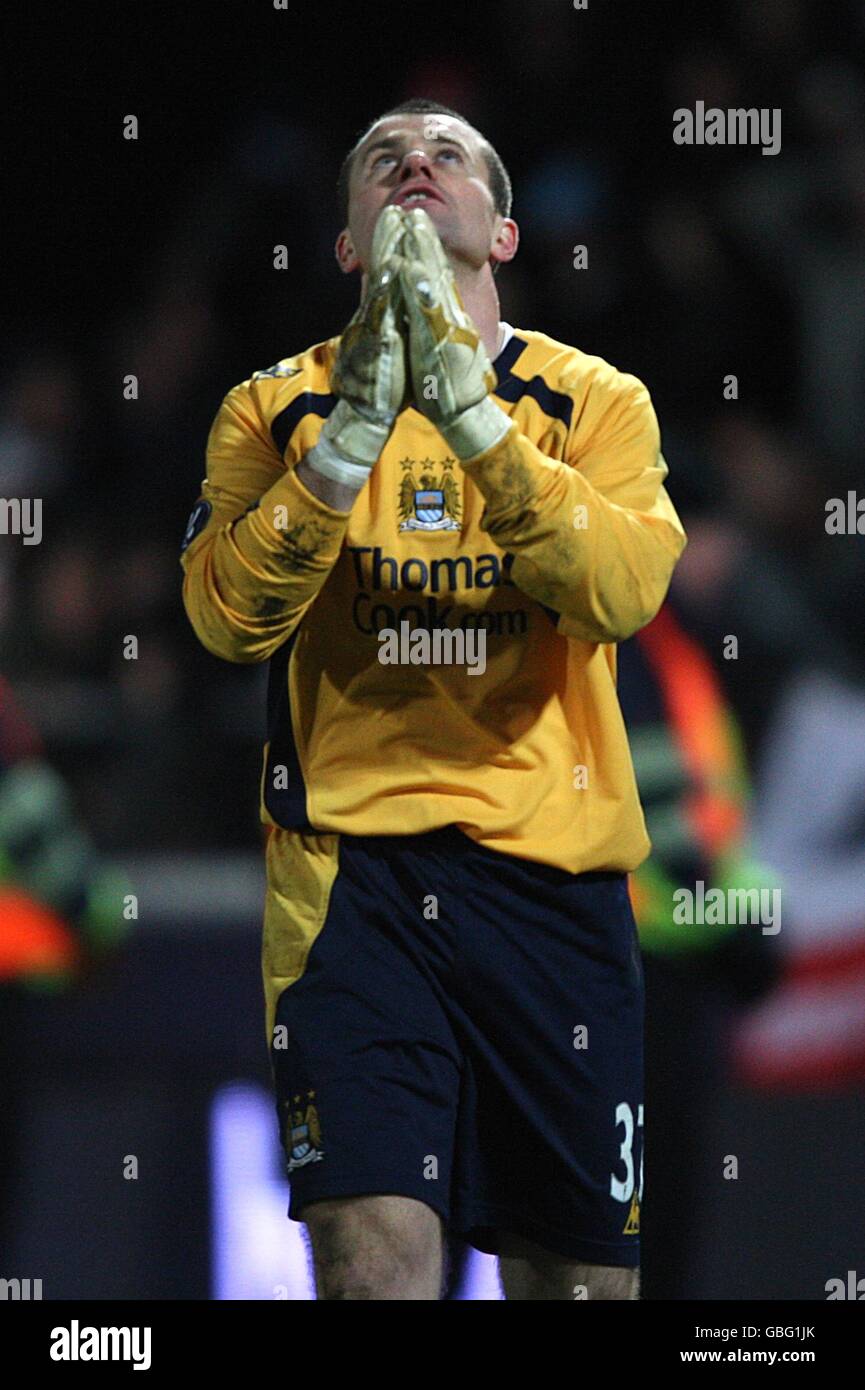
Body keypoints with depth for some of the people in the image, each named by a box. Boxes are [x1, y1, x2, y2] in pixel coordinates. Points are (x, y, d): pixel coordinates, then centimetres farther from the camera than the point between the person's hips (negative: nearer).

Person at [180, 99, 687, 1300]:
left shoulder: (597, 401, 8)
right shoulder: (276, 408, 9)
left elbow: (624, 592, -12)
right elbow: (229, 617, -8)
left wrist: (468, 407, -18)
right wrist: (351, 429, -17)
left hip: (552, 870, 1)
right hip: (351, 858, -1)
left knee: (582, 1269, 2)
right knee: (375, 1244, -18)